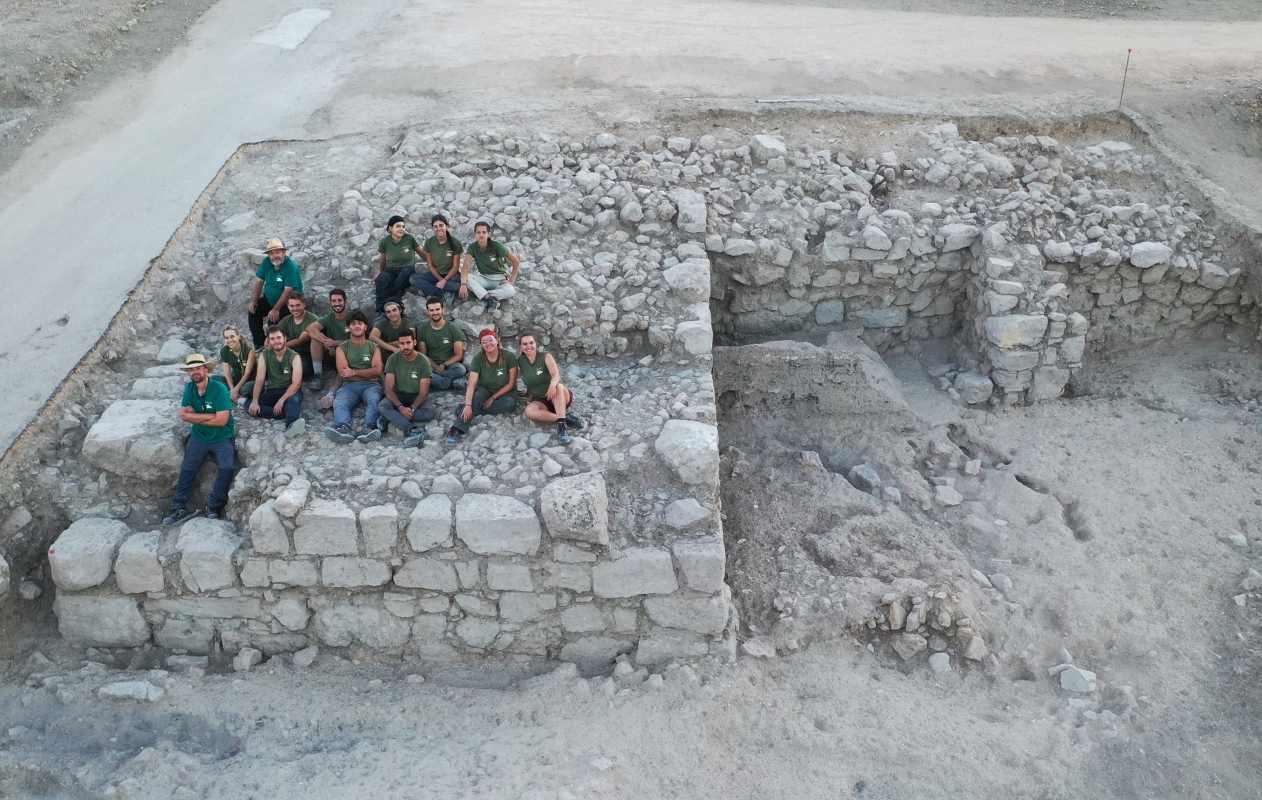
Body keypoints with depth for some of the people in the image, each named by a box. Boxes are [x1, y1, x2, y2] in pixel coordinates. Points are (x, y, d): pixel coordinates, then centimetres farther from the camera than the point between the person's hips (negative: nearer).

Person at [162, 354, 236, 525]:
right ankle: (179, 508, 0)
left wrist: (195, 416, -9)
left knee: (227, 468, -24)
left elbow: (221, 420, -19)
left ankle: (213, 507, -10)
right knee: (187, 470, -7)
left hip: (222, 438, -4)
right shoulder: (189, 388, 2)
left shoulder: (219, 389, -14)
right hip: (198, 437, 5)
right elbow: (183, 415, -3)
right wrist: (209, 416, -15)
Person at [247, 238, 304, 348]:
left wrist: (275, 310, -26)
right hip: (269, 299, 7)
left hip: (287, 303, -7)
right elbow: (259, 281, 3)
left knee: (273, 321, -25)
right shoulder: (266, 262, -3)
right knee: (253, 311, -11)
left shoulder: (291, 266, -24)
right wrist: (253, 301, -7)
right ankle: (259, 345, 1)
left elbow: (288, 291, -26)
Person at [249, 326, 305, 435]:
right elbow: (259, 380, -7)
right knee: (250, 405, -20)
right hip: (271, 392, 4)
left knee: (294, 399, -38)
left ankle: (291, 425, -66)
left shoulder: (294, 357, -10)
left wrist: (281, 400, -29)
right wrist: (255, 401, -19)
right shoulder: (264, 356, 0)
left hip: (290, 391, -4)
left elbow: (296, 383, -18)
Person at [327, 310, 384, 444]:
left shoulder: (374, 347, 15)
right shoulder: (342, 348, 15)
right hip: (349, 385, 0)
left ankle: (369, 428, -57)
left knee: (373, 400, -35)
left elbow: (377, 370, 1)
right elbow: (342, 372, 1)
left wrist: (354, 372, -6)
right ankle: (344, 428, -58)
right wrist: (367, 373, -2)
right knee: (339, 403, -31)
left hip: (371, 385, 0)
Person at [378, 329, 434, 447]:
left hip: (416, 397, -1)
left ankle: (391, 419, -29)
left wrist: (411, 408, -29)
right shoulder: (393, 359, -7)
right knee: (383, 406, -33)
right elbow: (389, 388, -13)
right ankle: (414, 430, -47)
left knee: (429, 412, -32)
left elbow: (423, 391, -13)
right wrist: (401, 407, -29)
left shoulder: (423, 361, -10)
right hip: (398, 396, 1)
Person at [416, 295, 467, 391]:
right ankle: (454, 380, -24)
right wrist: (435, 366, -14)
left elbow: (458, 355, -2)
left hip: (450, 365, -1)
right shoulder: (423, 330, 3)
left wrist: (444, 365, -17)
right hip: (432, 365, 2)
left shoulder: (453, 329, -2)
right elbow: (423, 354, 4)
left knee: (460, 369, -37)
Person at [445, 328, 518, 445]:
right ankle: (458, 429, -44)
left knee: (510, 403, -34)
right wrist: (468, 405, -36)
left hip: (503, 393, 0)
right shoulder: (478, 359, -11)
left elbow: (511, 383, -10)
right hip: (484, 391, 0)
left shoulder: (509, 357, -13)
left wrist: (493, 398, -16)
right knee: (478, 395, -34)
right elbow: (472, 384, -21)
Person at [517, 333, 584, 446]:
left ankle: (562, 425, -46)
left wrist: (553, 384, -46)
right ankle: (566, 417, -29)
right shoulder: (520, 362, 2)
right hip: (539, 401, 2)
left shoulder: (545, 356, -8)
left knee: (558, 386, -37)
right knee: (529, 411, -32)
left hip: (559, 398, -2)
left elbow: (556, 375, -25)